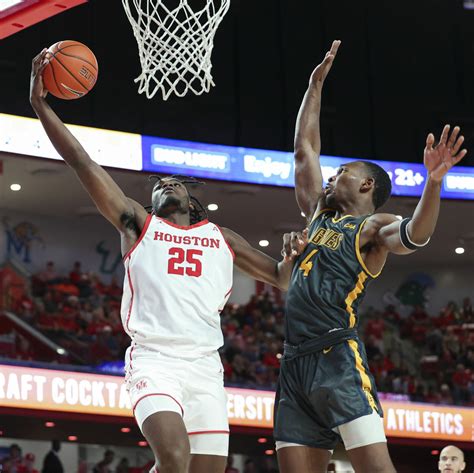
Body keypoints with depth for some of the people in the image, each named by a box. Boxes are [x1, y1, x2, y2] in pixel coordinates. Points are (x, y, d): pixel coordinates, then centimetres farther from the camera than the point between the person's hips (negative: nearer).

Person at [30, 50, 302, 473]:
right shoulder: (137, 223, 15)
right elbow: (81, 162, 7)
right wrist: (40, 104, 0)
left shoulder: (221, 237, 23)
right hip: (154, 360, -4)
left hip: (206, 365, 4)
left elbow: (280, 277, 26)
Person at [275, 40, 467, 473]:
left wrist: (434, 181, -36)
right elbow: (304, 150, 30)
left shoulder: (373, 227, 3)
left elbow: (416, 234, -19)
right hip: (295, 361, 7)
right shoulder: (320, 213, 23)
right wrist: (316, 84, 31)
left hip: (338, 358, -7)